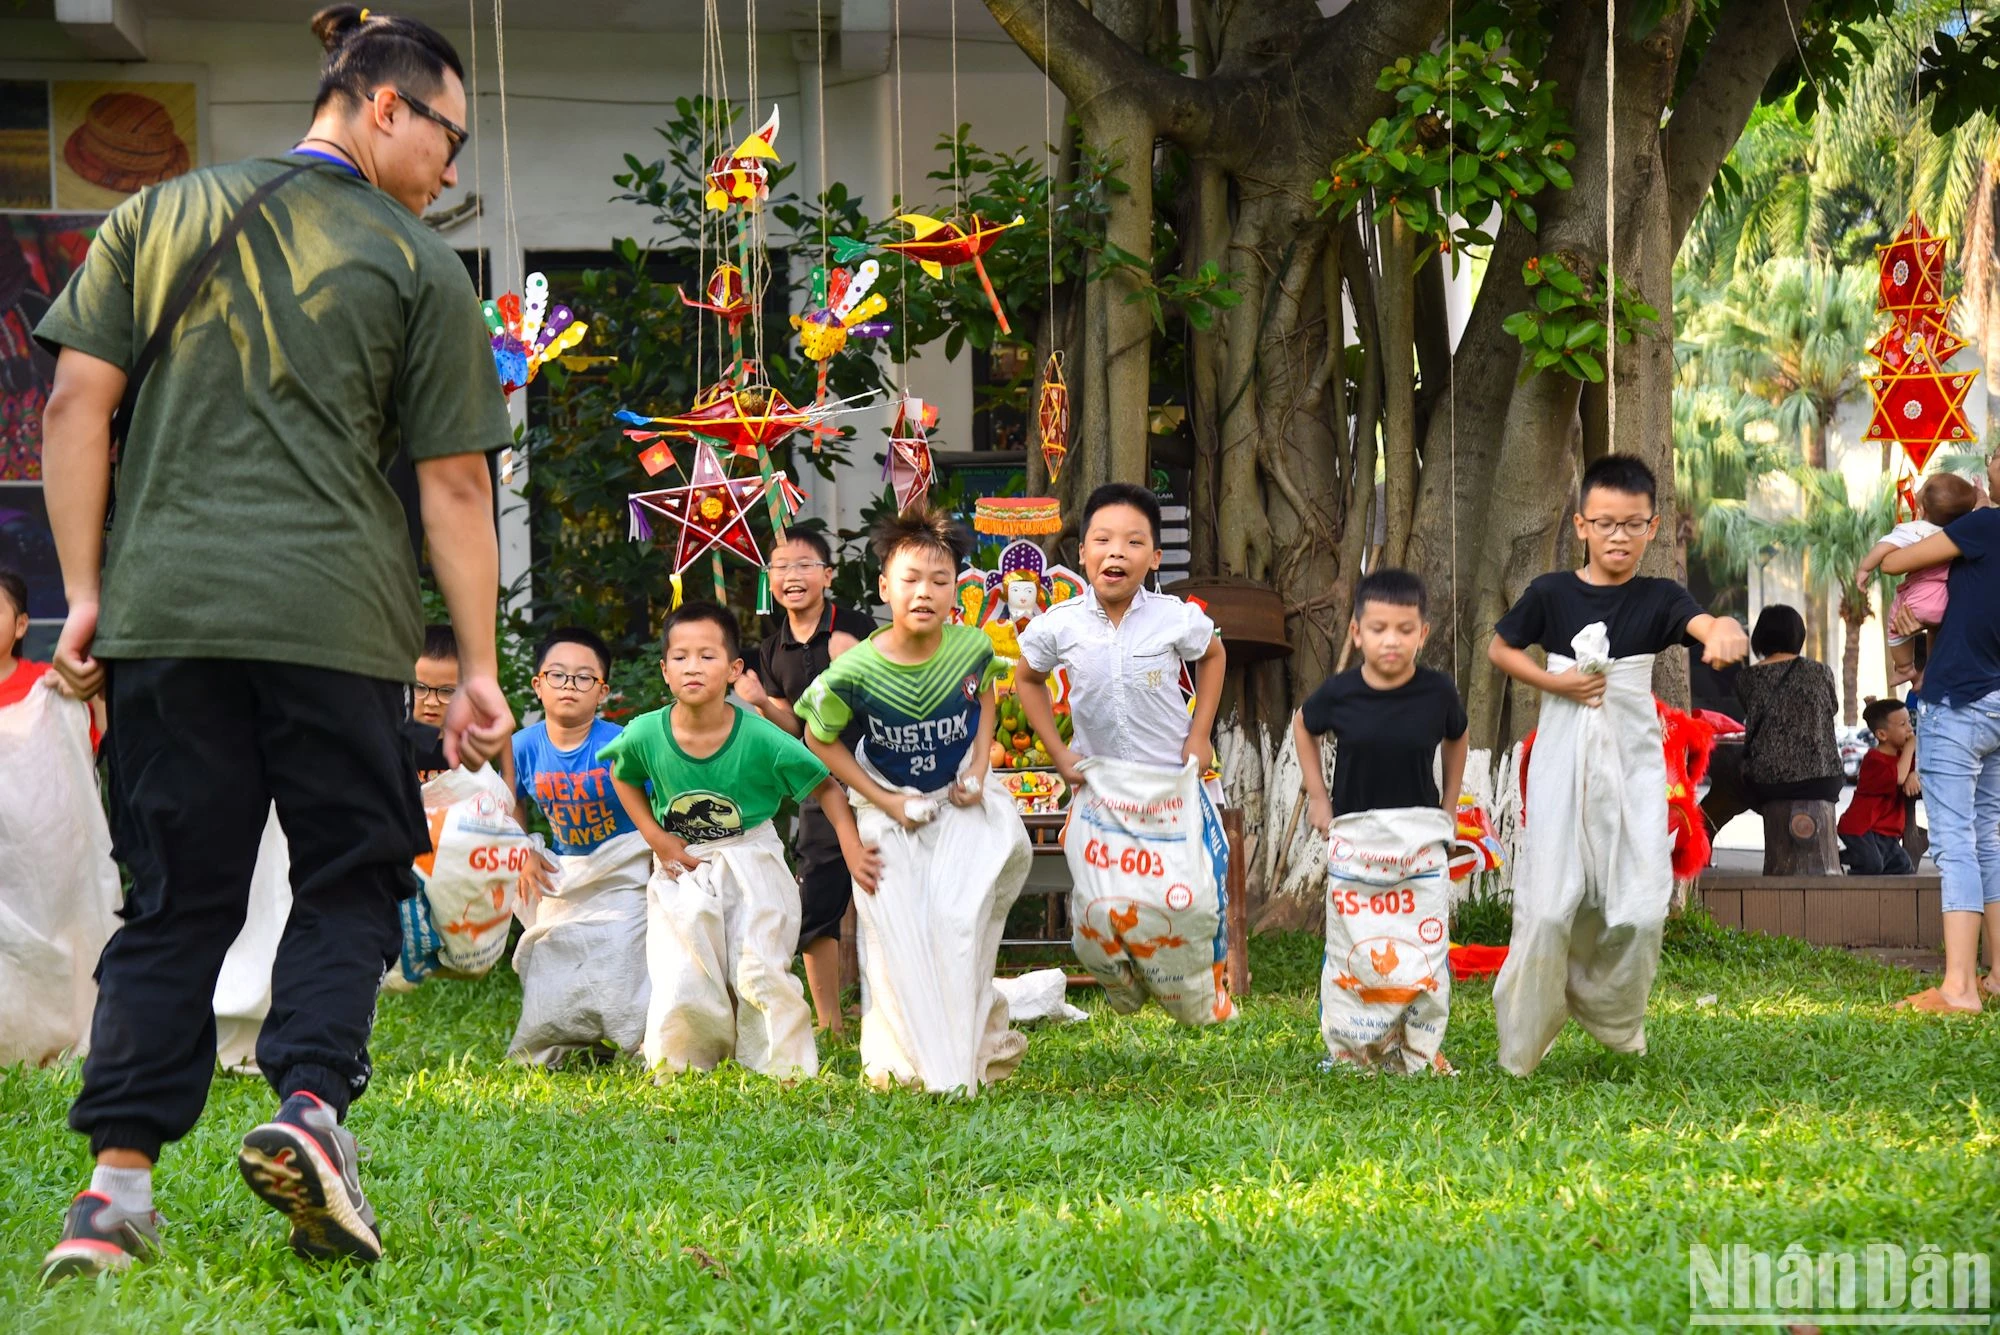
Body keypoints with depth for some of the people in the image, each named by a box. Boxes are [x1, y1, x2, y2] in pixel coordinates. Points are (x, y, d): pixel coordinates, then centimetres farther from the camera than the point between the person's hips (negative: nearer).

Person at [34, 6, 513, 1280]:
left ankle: (120, 1182, 0)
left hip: (164, 609, 3)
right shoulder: (419, 265, 4)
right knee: (351, 876, 11)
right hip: (337, 621, -3)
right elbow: (455, 480, 2)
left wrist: (86, 590, 9)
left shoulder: (158, 218, 14)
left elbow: (76, 402, 7)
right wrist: (479, 667, 5)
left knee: (176, 895, 8)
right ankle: (310, 1105, -11)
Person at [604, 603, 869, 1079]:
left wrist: (853, 850, -19)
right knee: (682, 983, -3)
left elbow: (826, 787, -8)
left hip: (751, 869, -1)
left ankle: (783, 1070, 14)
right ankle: (677, 1070, 21)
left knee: (762, 975, -3)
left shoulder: (761, 739, -19)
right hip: (682, 870, 1)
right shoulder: (645, 736, -14)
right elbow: (624, 777, 11)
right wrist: (656, 838, -1)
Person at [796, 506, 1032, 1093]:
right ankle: (901, 1058, 15)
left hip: (961, 803, 0)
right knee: (897, 932, -1)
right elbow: (820, 739, -6)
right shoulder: (855, 672, -23)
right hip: (892, 809, 0)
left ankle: (971, 1048, -1)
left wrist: (978, 770, -5)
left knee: (958, 916, -15)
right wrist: (886, 802, -9)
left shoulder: (972, 649, -16)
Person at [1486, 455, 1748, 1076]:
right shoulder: (1551, 593, -1)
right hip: (1563, 761, -1)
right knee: (1549, 903, -5)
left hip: (1632, 764, 1)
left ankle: (1613, 1020, 23)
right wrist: (1555, 682, -7)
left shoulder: (1659, 598, -3)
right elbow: (1499, 648, 11)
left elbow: (1704, 623, -23)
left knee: (1640, 908, -4)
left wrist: (1725, 632, -48)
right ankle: (1521, 1049, 10)